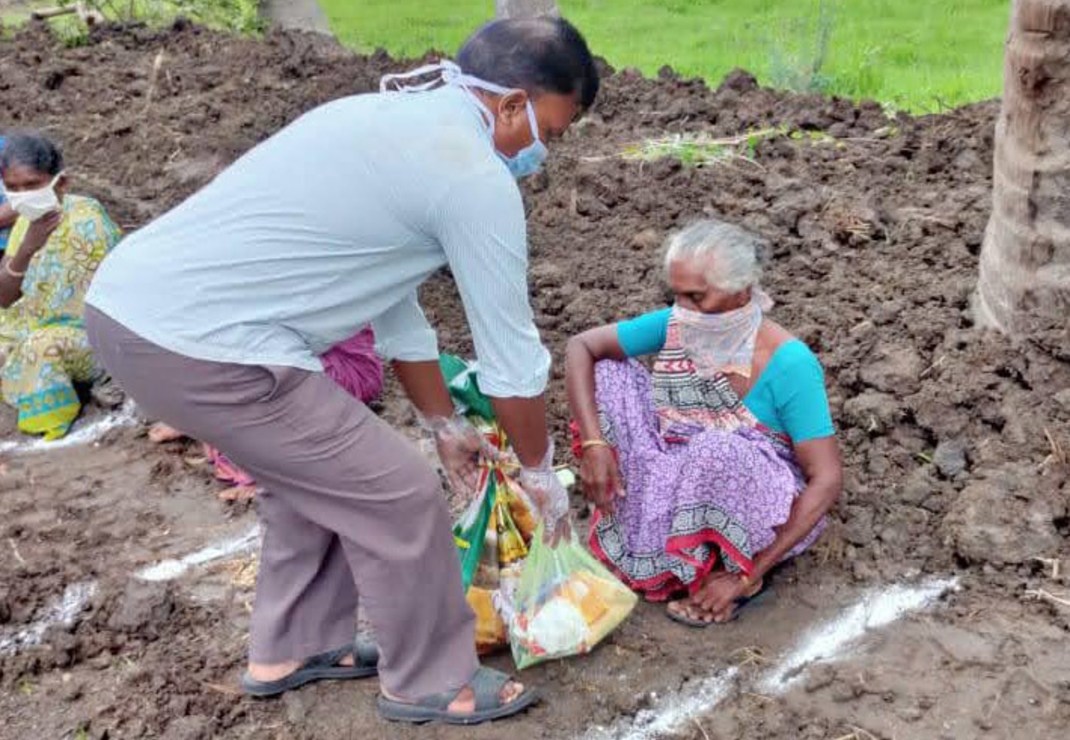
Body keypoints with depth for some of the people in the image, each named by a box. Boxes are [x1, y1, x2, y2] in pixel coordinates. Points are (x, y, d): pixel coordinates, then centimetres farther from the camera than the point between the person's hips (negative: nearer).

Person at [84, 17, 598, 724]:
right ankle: (430, 681, 25)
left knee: (315, 468, 26)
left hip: (129, 305, 10)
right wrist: (542, 474, 15)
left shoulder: (393, 122, 19)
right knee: (400, 494, 4)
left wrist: (448, 426, 31)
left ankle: (292, 649, 42)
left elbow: (394, 303, 25)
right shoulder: (475, 176, -10)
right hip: (201, 345, -10)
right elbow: (512, 356, -2)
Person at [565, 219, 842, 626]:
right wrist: (593, 445, -22)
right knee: (607, 374, -12)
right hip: (678, 483, 5)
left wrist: (748, 576, -26)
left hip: (756, 508, -5)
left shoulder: (787, 364, -26)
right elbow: (581, 347, -7)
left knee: (718, 451, -39)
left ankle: (737, 568, -11)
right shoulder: (678, 325, -12)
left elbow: (827, 479, -26)